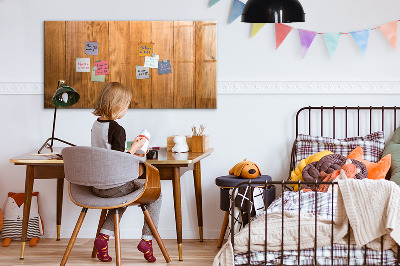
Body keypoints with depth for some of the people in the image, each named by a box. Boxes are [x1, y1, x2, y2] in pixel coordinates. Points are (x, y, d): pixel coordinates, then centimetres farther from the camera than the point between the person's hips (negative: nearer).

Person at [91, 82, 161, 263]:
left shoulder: (95, 125, 6)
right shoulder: (117, 129, -19)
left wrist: (129, 154, 19)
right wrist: (134, 148, -8)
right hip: (114, 186, -8)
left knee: (123, 195, 36)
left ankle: (104, 236, 18)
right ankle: (147, 239, 9)